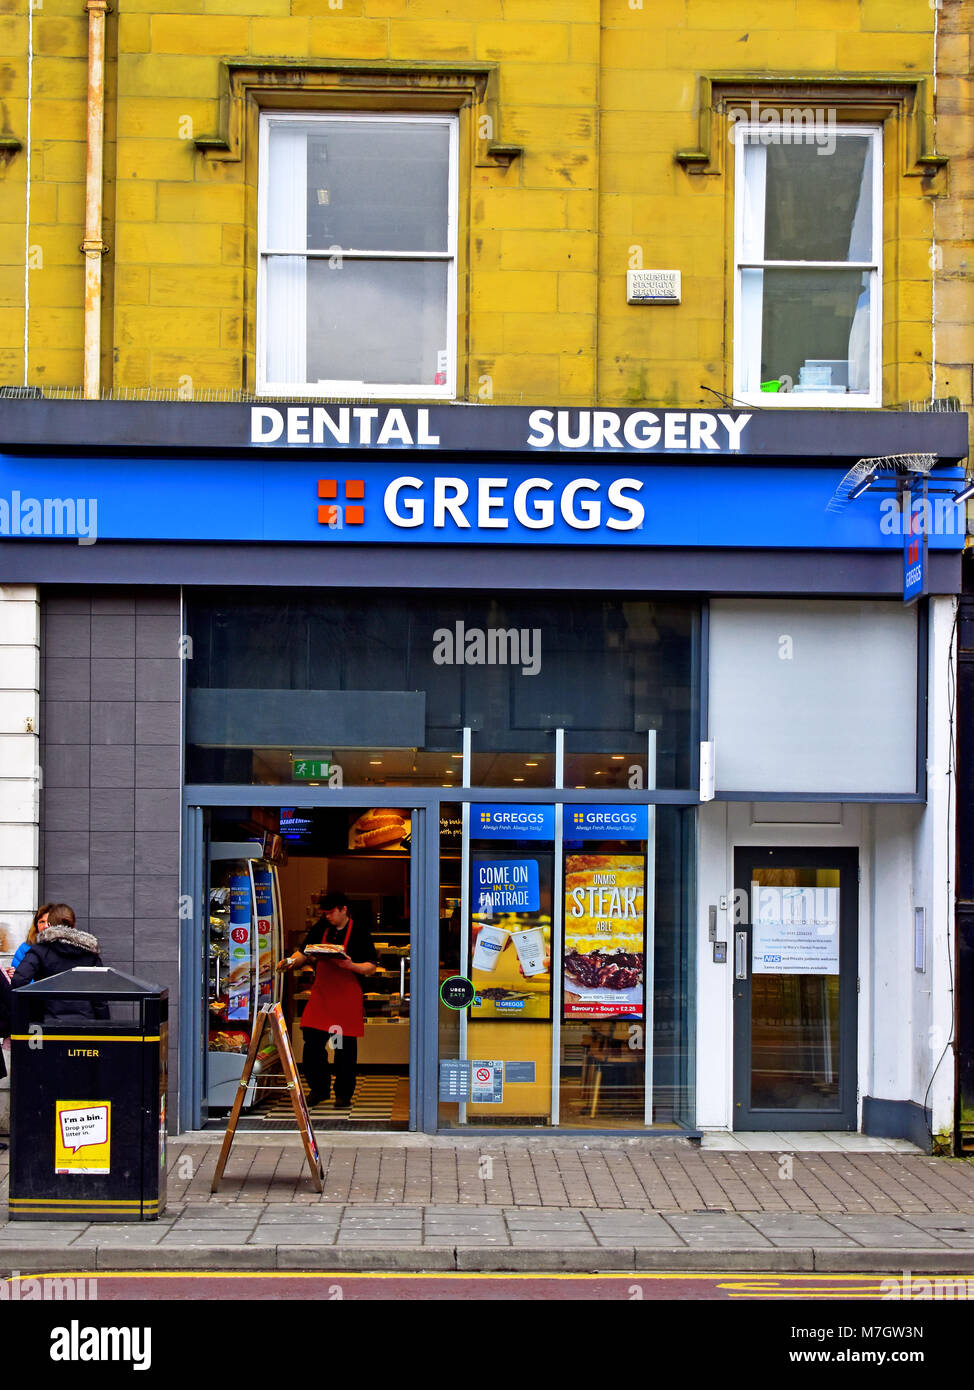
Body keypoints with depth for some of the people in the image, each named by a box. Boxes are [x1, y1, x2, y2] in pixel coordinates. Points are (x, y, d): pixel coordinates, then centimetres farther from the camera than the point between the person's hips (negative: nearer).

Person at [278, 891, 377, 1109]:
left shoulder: (359, 932, -6)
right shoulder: (321, 928, 7)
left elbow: (371, 967, -6)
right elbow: (304, 952, 14)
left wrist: (351, 966, -23)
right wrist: (292, 960, -7)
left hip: (347, 998, -4)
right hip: (320, 995, 4)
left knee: (345, 1048, 1)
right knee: (312, 1043, 2)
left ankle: (344, 1094, 13)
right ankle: (319, 1089, 17)